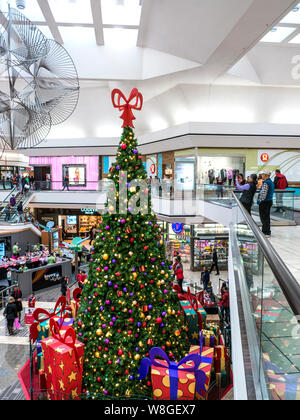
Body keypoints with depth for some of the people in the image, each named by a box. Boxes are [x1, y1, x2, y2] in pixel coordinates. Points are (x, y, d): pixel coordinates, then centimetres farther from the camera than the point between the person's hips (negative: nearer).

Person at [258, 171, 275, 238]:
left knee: (263, 217, -4)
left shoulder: (266, 183, -17)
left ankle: (266, 233, -1)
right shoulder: (271, 182, 14)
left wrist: (260, 201, -13)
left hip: (264, 202, -10)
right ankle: (267, 231, 24)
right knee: (267, 217, 16)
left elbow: (263, 193, -23)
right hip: (270, 201, 10)